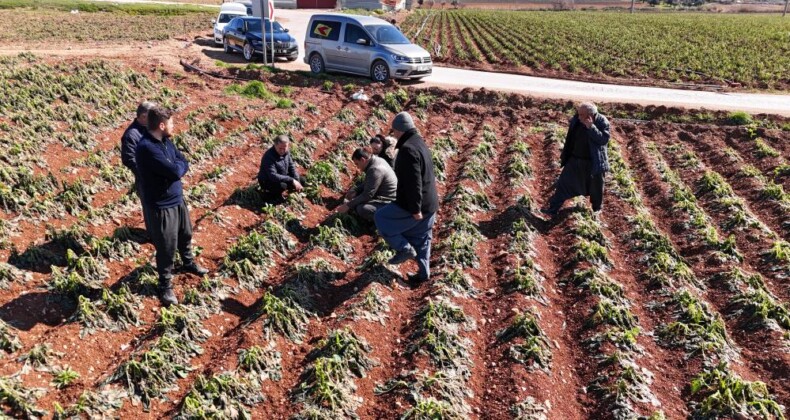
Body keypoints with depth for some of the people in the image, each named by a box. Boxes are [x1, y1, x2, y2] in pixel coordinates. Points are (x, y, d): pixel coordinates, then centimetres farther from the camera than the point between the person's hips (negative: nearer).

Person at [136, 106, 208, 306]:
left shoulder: (165, 141, 2)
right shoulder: (147, 148, -28)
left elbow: (184, 163, 2)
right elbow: (175, 171, -30)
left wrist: (175, 167, -17)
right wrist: (177, 165, -9)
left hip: (178, 198, 8)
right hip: (161, 205, -8)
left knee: (185, 234, 26)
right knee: (166, 247, 5)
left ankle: (188, 263, 52)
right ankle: (165, 285, 24)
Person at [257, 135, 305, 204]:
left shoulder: (286, 152, -7)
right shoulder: (269, 156, -31)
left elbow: (291, 167, 3)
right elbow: (273, 176, -37)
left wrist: (297, 181, -11)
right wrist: (292, 180, -37)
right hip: (267, 181, -8)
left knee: (302, 180, 1)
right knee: (282, 186, -38)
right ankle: (269, 195, -5)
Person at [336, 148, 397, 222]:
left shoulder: (375, 170, -27)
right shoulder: (376, 160, 4)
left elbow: (367, 195, -27)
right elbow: (367, 184, 18)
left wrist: (348, 205, -21)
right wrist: (355, 190, 2)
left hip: (388, 203, -11)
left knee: (362, 209, -32)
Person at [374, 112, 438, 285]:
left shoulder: (407, 149, -23)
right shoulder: (420, 144, 10)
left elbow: (413, 182, -28)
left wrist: (415, 209, -24)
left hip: (412, 206, -9)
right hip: (429, 204, 10)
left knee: (381, 219, 8)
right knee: (421, 239, 20)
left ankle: (405, 249, 6)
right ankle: (424, 272, 28)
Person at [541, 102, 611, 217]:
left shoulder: (602, 122, -17)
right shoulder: (576, 120, -5)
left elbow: (604, 139, -27)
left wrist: (591, 127, -34)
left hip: (594, 162, -4)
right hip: (575, 160, 4)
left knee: (595, 188, 14)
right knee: (563, 184, 3)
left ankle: (597, 209, 39)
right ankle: (553, 209, 10)